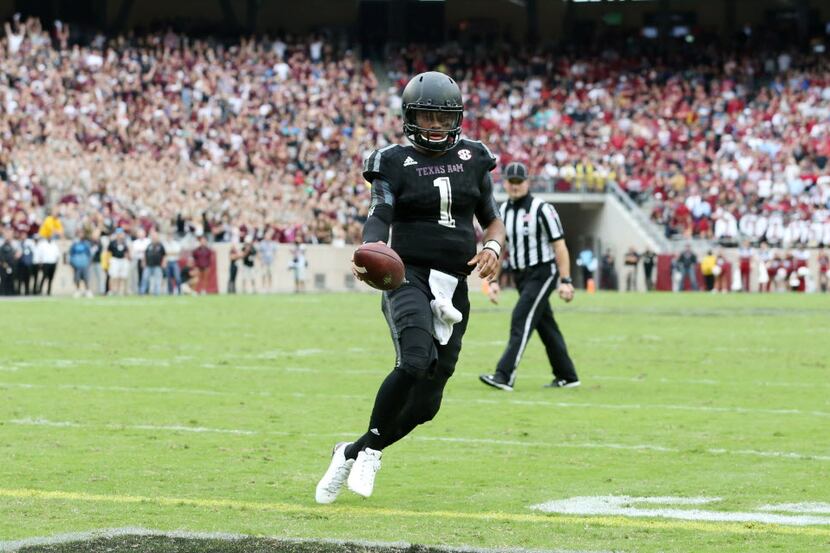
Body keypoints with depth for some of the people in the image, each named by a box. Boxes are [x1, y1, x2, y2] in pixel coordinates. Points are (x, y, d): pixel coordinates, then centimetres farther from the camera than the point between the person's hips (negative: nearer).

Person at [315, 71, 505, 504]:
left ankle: (353, 453, 23)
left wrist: (493, 246, -3)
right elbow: (379, 219, -14)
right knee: (415, 363, -32)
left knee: (425, 404, 3)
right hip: (409, 278, -5)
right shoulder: (395, 163, -1)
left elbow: (492, 219, 20)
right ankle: (371, 448, -11)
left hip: (454, 287, 5)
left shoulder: (472, 159, 12)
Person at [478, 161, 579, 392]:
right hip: (521, 276, 7)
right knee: (545, 326, 12)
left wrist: (565, 281, -16)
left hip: (542, 273, -7)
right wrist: (494, 281, 5)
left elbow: (559, 246, -12)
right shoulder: (503, 212, 8)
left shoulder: (542, 209, -12)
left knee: (521, 321, -16)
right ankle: (567, 376, 22)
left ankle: (504, 376, -22)